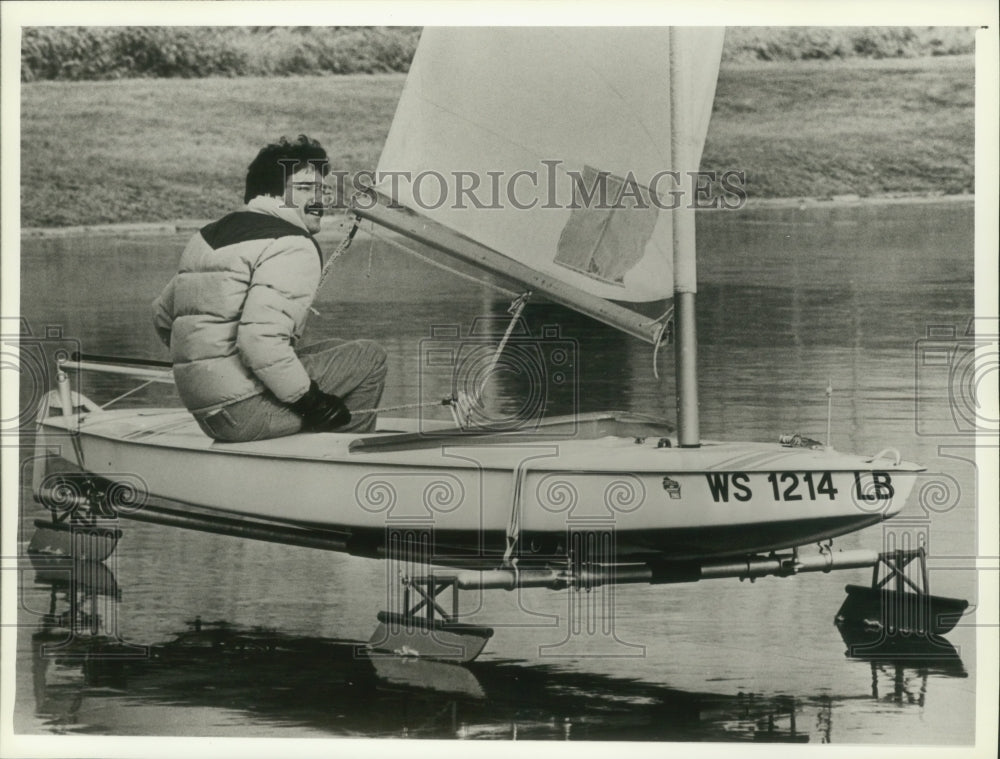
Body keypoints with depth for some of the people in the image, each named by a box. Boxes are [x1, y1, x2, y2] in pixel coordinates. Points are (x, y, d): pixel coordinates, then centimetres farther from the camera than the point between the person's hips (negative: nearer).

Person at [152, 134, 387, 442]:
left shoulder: (209, 235, 19)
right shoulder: (293, 247, -11)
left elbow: (162, 314, 26)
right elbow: (260, 337, -25)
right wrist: (310, 399, -15)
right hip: (245, 410, -10)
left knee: (335, 352, 24)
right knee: (369, 358, 1)